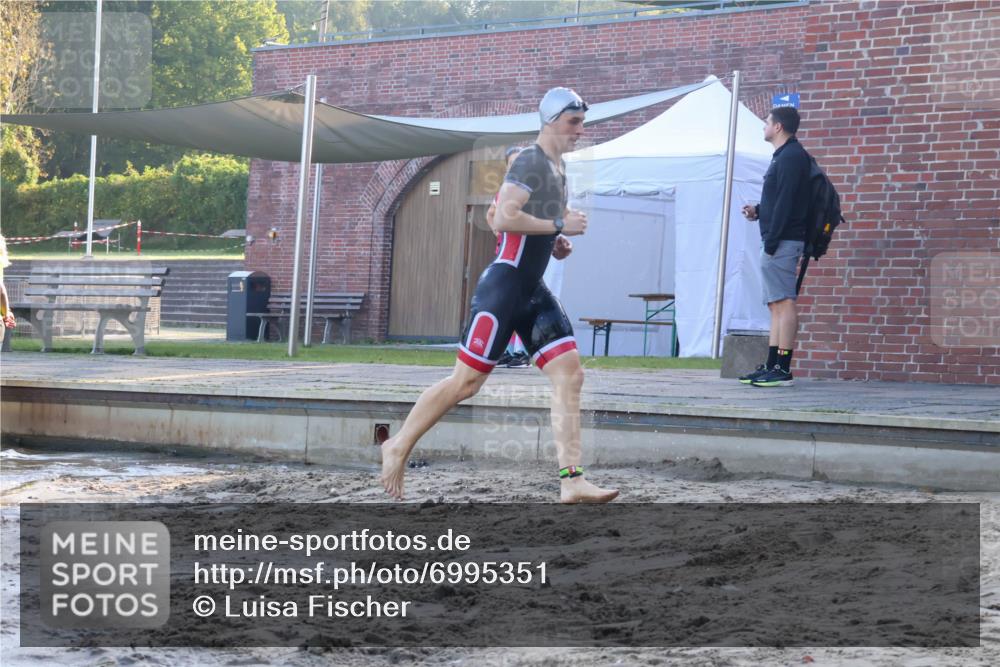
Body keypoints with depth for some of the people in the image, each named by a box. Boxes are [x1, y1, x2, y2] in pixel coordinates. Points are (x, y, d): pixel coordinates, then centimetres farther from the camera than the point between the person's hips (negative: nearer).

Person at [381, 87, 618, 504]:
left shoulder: (558, 168, 17)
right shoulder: (530, 161, -12)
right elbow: (504, 218, -24)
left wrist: (556, 240, 14)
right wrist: (559, 225, -17)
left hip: (533, 291, 9)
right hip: (504, 285, -9)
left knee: (569, 373, -4)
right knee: (467, 381, -5)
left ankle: (572, 481, -7)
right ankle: (398, 446, 11)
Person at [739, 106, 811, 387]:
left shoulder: (791, 156, -10)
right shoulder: (784, 156, 21)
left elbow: (785, 202, -18)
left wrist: (771, 241, -20)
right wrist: (758, 211, 10)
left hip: (782, 241, -11)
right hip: (776, 241, 11)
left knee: (784, 303, -12)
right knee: (777, 304, 9)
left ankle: (782, 369, -15)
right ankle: (771, 366, 11)